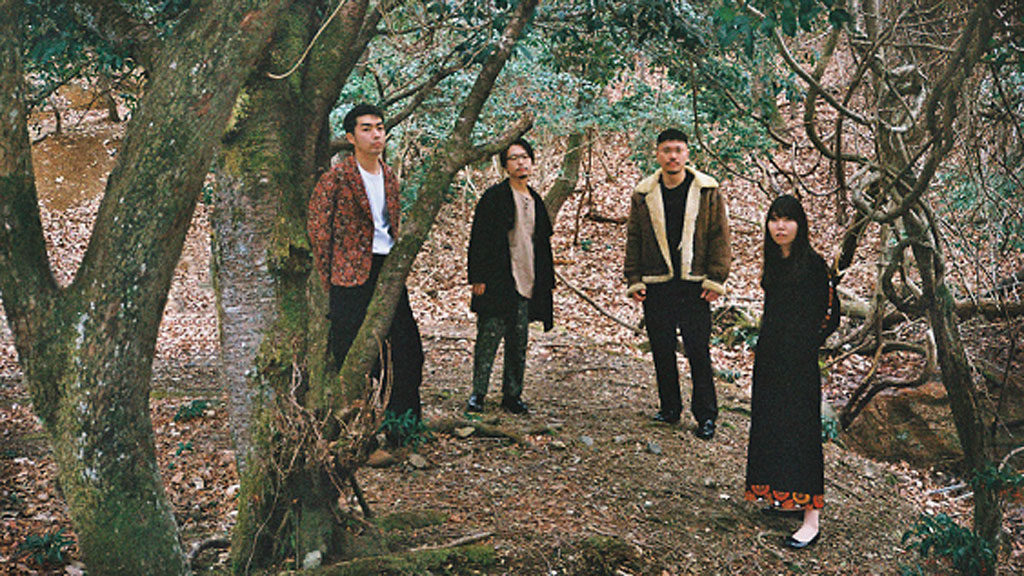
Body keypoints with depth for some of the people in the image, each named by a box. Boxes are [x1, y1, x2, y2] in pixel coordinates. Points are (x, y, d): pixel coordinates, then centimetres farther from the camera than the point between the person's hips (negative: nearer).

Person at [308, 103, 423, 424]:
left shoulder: (390, 178, 13)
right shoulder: (335, 178, -7)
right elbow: (317, 231, -4)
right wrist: (327, 280, -4)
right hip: (352, 275, -6)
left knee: (408, 349, 7)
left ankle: (404, 421, 21)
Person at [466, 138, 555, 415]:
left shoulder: (535, 200, 15)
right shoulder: (494, 196, -4)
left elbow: (542, 242, 22)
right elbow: (479, 239, -7)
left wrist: (544, 281, 17)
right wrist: (478, 278, -13)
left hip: (526, 285, 6)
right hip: (497, 284, -6)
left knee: (519, 343, 8)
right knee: (489, 339, -3)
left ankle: (512, 395, 18)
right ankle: (478, 393, 8)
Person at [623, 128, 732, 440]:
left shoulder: (708, 192, 1)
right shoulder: (643, 194, 6)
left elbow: (720, 237, 1)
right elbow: (633, 239, 9)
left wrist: (716, 279, -6)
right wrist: (634, 280, 2)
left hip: (694, 286, -2)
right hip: (656, 287, 2)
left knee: (698, 352, 0)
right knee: (662, 352, 9)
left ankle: (705, 416, 10)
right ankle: (670, 408, 24)